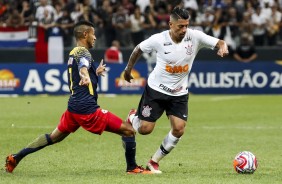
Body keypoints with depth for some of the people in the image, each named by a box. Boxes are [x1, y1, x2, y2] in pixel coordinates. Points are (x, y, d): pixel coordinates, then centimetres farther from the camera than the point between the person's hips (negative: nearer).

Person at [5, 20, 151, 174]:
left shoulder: (72, 55, 19)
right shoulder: (83, 52, -9)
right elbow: (83, 66, -34)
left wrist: (95, 72, 46)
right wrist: (85, 76, -54)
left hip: (73, 107, 9)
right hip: (87, 108, -9)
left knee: (54, 137, 21)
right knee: (128, 131, -4)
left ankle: (15, 158, 16)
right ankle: (132, 168, 1)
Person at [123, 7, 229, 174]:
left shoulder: (195, 37, -14)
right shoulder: (158, 39, -17)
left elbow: (219, 42, -17)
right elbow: (139, 50, 1)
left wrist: (223, 46, -41)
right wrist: (128, 69, 12)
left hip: (180, 93, 2)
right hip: (156, 89, -2)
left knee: (179, 130, -10)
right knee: (145, 129, -3)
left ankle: (154, 162, 9)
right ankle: (132, 118, 35)